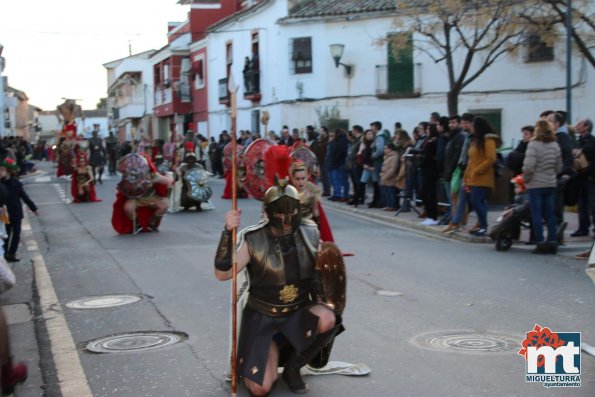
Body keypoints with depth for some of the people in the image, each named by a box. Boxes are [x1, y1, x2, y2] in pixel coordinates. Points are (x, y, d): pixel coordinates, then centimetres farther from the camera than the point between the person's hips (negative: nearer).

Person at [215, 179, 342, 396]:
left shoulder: (309, 233, -8)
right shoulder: (253, 239, -17)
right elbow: (222, 273, -28)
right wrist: (228, 232, -37)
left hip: (298, 313, 3)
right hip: (262, 317, -2)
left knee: (327, 319, -32)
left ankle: (293, 367, -4)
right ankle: (274, 349, 22)